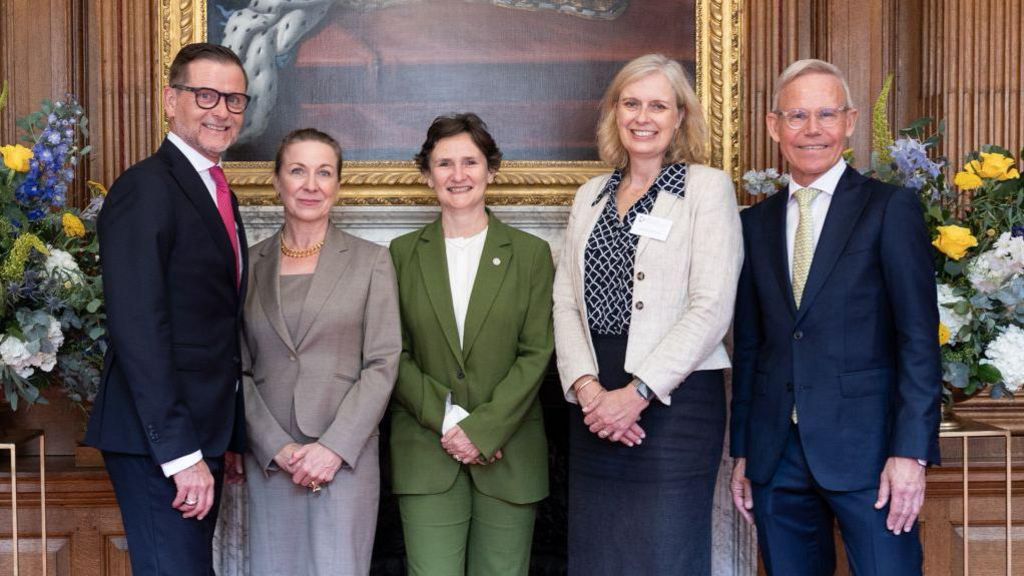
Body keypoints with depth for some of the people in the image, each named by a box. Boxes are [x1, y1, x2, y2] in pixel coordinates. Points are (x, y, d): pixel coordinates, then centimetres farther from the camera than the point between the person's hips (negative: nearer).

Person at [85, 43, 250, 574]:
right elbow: (138, 329, -20)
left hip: (201, 436, 9)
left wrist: (231, 439, 16)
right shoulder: (145, 188, -13)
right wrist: (179, 452, -23)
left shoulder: (219, 194, 15)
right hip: (157, 443, -9)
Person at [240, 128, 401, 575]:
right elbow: (239, 370, 5)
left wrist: (334, 447, -11)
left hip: (345, 455, -2)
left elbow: (383, 363, -2)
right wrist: (277, 448, -7)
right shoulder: (250, 264, 7)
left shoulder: (371, 261, 3)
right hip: (268, 459, 2)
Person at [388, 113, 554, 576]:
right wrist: (447, 420, -10)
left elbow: (536, 354, -1)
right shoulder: (403, 253, 8)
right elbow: (395, 354, 3)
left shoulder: (531, 254, 5)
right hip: (426, 454, 0)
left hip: (508, 453, 0)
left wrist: (482, 430, -11)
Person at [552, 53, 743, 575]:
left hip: (675, 398, -5)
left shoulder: (707, 187, -1)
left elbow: (711, 307, -10)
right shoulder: (590, 196, 15)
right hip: (594, 402, 5)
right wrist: (586, 386, -8)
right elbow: (565, 301, 8)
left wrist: (638, 392, -16)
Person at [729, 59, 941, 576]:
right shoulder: (756, 222, 12)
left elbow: (919, 339, -6)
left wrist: (911, 452, -13)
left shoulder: (891, 209, -1)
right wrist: (742, 452, 11)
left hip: (864, 451, -4)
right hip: (776, 454, 4)